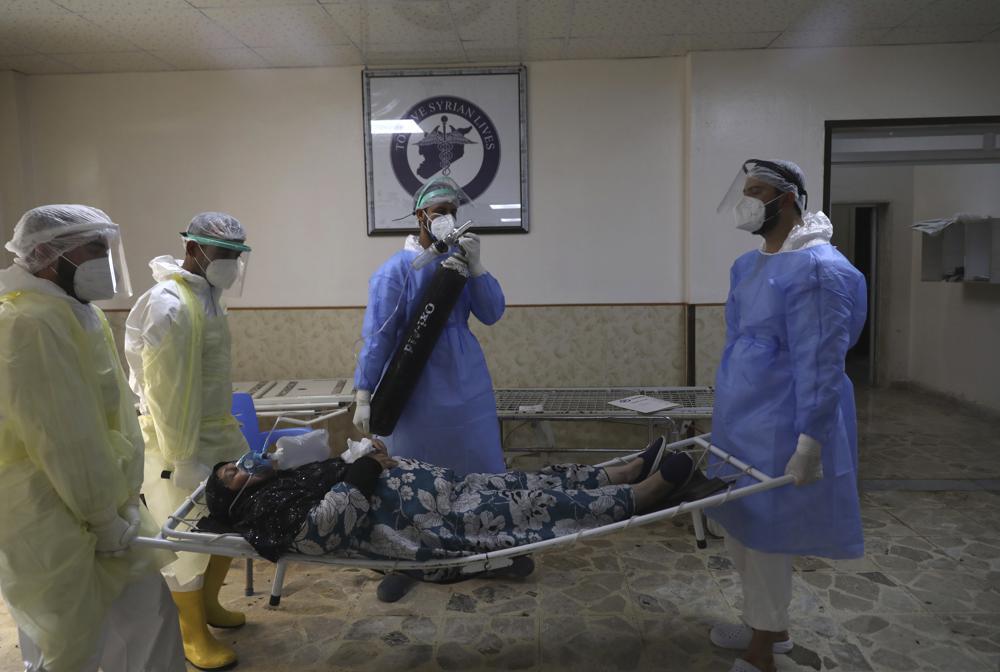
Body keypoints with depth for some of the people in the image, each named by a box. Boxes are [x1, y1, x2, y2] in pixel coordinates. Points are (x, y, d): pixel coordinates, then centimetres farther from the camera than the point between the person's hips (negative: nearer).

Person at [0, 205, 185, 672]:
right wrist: (107, 519, -14)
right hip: (54, 526, -9)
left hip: (99, 507, 9)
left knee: (149, 616, 18)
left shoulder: (78, 313, 10)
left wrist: (119, 502, 14)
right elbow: (65, 441, -23)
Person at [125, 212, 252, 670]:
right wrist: (180, 458, -19)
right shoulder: (169, 305, -21)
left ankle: (208, 602, 39)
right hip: (177, 436, -9)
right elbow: (165, 391, -22)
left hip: (218, 430, 9)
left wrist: (227, 428, 17)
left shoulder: (207, 295, 8)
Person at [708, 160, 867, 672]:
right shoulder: (750, 265, 10)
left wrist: (809, 443, -22)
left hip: (779, 430, -9)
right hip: (743, 424, 9)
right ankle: (767, 626, 39)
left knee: (764, 533, 4)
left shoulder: (817, 268, -17)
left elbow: (821, 364, -21)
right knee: (741, 529, 18)